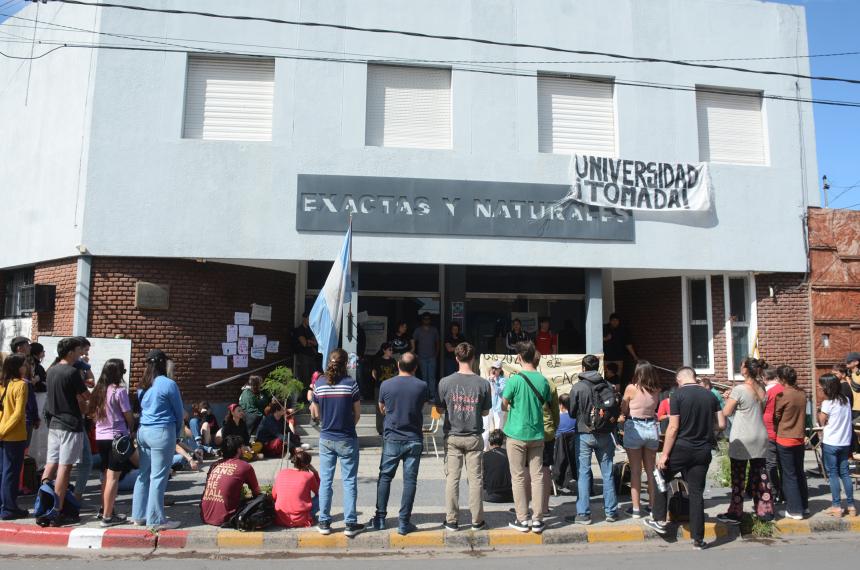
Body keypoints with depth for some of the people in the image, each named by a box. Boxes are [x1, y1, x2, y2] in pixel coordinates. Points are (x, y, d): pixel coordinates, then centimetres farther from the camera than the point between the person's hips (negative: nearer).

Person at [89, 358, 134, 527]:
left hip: (100, 437, 7)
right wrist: (130, 430, 10)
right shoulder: (119, 391, -13)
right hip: (117, 437, -7)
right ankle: (108, 516, 1)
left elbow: (93, 413, 11)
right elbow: (129, 417, -8)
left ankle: (105, 510, 26)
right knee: (113, 477, -2)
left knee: (106, 476, 17)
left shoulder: (98, 390, 7)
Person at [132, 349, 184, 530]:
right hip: (161, 433, -7)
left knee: (143, 475, 14)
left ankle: (139, 515, 22)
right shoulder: (168, 384, -10)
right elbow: (180, 413, -3)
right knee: (158, 477, -2)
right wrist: (177, 433, 14)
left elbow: (141, 409, 17)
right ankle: (156, 520, 3)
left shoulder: (142, 386, 9)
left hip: (143, 432, 7)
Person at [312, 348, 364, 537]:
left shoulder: (319, 384, -3)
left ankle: (324, 523, 16)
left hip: (326, 439, 3)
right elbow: (357, 414, -2)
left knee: (325, 481, 11)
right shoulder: (350, 384, -11)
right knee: (349, 481, 5)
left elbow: (317, 413, 8)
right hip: (347, 440, -3)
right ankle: (350, 524, 8)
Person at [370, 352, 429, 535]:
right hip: (414, 439, 0)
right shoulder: (422, 386, -7)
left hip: (392, 438, 0)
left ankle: (380, 518, 18)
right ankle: (404, 523, 8)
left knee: (385, 477, 13)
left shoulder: (386, 385, -6)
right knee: (410, 480, 5)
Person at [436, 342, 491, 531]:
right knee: (475, 479, 8)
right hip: (474, 438, 0)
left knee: (452, 478, 7)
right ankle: (477, 521, 16)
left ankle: (451, 520, 13)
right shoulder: (483, 383, -8)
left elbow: (440, 409, 0)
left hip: (452, 437, 0)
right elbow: (486, 412, 2)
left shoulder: (445, 382, -9)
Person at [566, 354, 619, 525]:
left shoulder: (577, 387, -10)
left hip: (584, 434, -3)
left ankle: (583, 514, 4)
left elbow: (572, 413, -3)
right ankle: (611, 512, 18)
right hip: (604, 434, 3)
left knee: (583, 473, 3)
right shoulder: (608, 386, -2)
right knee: (607, 473, 11)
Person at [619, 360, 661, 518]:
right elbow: (655, 410, 7)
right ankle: (654, 506, 22)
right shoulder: (656, 390, -2)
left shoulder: (631, 388, -13)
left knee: (635, 471, 5)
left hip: (634, 428, -4)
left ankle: (636, 508, 8)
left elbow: (623, 412, -3)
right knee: (651, 470, 15)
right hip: (652, 428, 4)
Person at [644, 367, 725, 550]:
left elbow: (673, 428, -14)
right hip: (703, 451, 4)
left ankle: (659, 520, 22)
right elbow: (721, 424, 3)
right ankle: (698, 538, 13)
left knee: (661, 477, 18)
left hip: (681, 448, -4)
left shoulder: (678, 395, -11)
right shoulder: (710, 396, 2)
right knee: (697, 492, 10)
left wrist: (664, 454, -9)